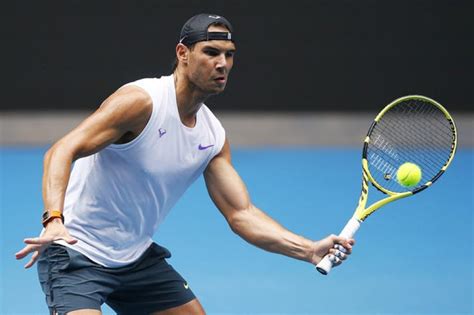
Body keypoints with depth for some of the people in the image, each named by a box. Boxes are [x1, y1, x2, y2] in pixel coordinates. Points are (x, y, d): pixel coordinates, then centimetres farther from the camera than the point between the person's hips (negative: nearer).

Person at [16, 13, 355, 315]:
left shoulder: (213, 137, 2)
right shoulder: (141, 101, -20)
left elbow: (241, 213, 1)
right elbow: (62, 151, -28)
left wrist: (310, 250, -13)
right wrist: (54, 220, -45)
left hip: (136, 257, 8)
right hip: (76, 253, -8)